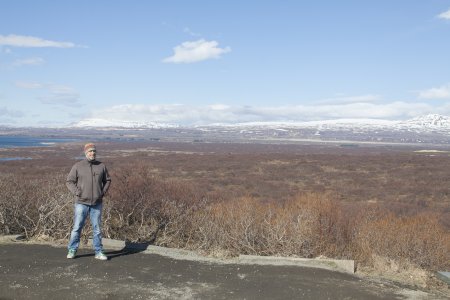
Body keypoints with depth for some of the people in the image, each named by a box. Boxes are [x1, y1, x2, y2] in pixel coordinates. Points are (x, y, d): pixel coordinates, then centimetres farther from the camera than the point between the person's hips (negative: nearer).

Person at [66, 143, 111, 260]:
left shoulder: (101, 166, 4)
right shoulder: (78, 166, -2)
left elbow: (107, 180, 15)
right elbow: (69, 181, 2)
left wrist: (103, 192, 3)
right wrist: (77, 192, -11)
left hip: (97, 203, 2)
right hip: (82, 202, -2)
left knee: (97, 228, 6)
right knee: (77, 227, 2)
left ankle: (98, 252, 14)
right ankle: (72, 250, 15)